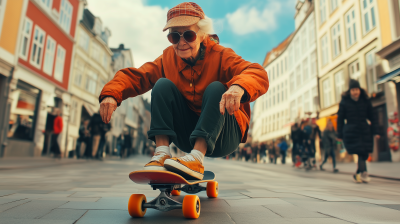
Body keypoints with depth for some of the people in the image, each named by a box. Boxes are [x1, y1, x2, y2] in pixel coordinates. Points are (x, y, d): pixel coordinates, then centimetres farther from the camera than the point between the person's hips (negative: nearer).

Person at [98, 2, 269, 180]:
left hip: (223, 136, -2)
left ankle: (196, 159, -35)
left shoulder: (220, 56, -12)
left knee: (216, 89, -27)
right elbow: (135, 76, -8)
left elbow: (259, 74, -28)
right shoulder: (168, 58, 0)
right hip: (187, 135, 3)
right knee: (163, 84, -12)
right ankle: (161, 154, -21)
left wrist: (238, 86, -51)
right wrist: (111, 93, -28)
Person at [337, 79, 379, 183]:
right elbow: (340, 119, 1)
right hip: (351, 132, -3)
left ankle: (357, 174, 19)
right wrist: (340, 135, -3)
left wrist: (375, 132, 4)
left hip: (365, 131, 4)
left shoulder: (365, 101, 7)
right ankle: (364, 173, -5)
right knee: (361, 153, -12)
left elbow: (371, 117, 12)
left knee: (364, 154, 4)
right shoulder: (344, 102, -1)